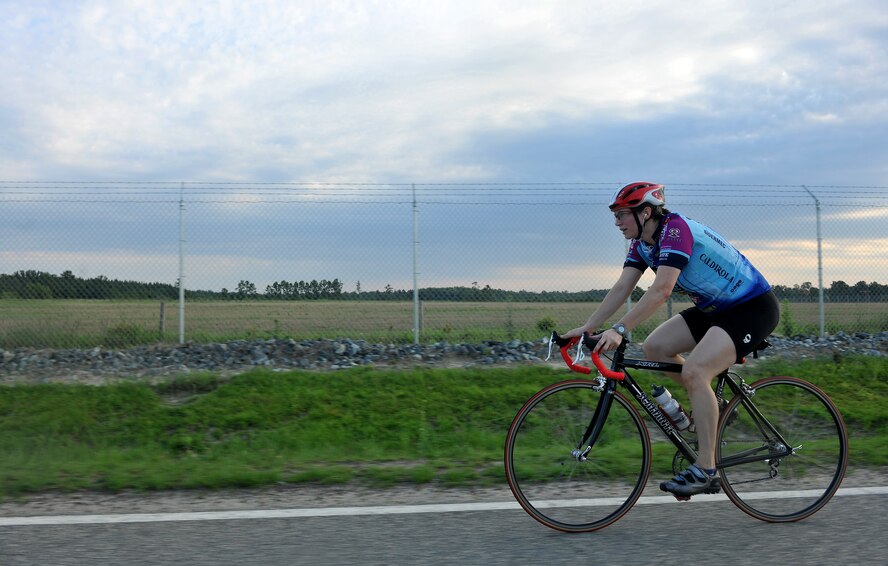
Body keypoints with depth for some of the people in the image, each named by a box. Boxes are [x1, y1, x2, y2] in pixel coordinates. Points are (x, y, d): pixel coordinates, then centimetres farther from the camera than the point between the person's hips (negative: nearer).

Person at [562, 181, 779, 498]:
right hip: (715, 308, 9)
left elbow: (661, 290, -35)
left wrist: (620, 330, -40)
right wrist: (588, 327, -10)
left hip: (753, 307, -9)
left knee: (694, 371, -26)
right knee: (654, 347, -3)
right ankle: (711, 405, 13)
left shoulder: (675, 229, -25)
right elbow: (622, 289, -2)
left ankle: (705, 471, -16)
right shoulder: (642, 243, 2)